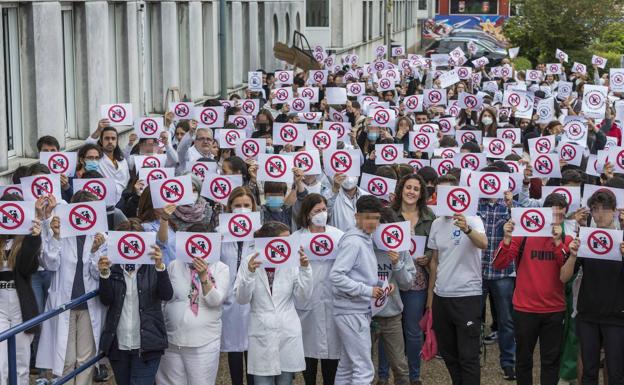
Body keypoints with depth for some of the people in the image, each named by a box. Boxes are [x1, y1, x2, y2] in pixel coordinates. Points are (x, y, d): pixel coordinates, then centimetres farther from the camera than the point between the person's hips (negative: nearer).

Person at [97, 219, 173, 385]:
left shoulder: (152, 268, 1)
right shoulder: (113, 270, 7)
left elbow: (167, 295, -12)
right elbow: (106, 300, -3)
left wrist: (160, 266, -27)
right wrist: (104, 274, -19)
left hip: (146, 345, -3)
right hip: (118, 345, 3)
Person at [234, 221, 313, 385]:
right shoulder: (250, 262, -3)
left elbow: (304, 296, -3)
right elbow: (241, 299, -7)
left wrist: (305, 269, -15)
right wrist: (250, 273, -21)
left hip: (288, 334, 2)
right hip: (262, 334, -2)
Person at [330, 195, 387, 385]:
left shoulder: (366, 239, 12)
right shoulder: (353, 242, -16)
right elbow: (335, 275, -23)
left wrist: (377, 287, 2)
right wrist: (367, 290, -22)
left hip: (360, 311, 10)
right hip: (352, 312, -10)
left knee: (347, 366, 16)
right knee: (364, 369, -7)